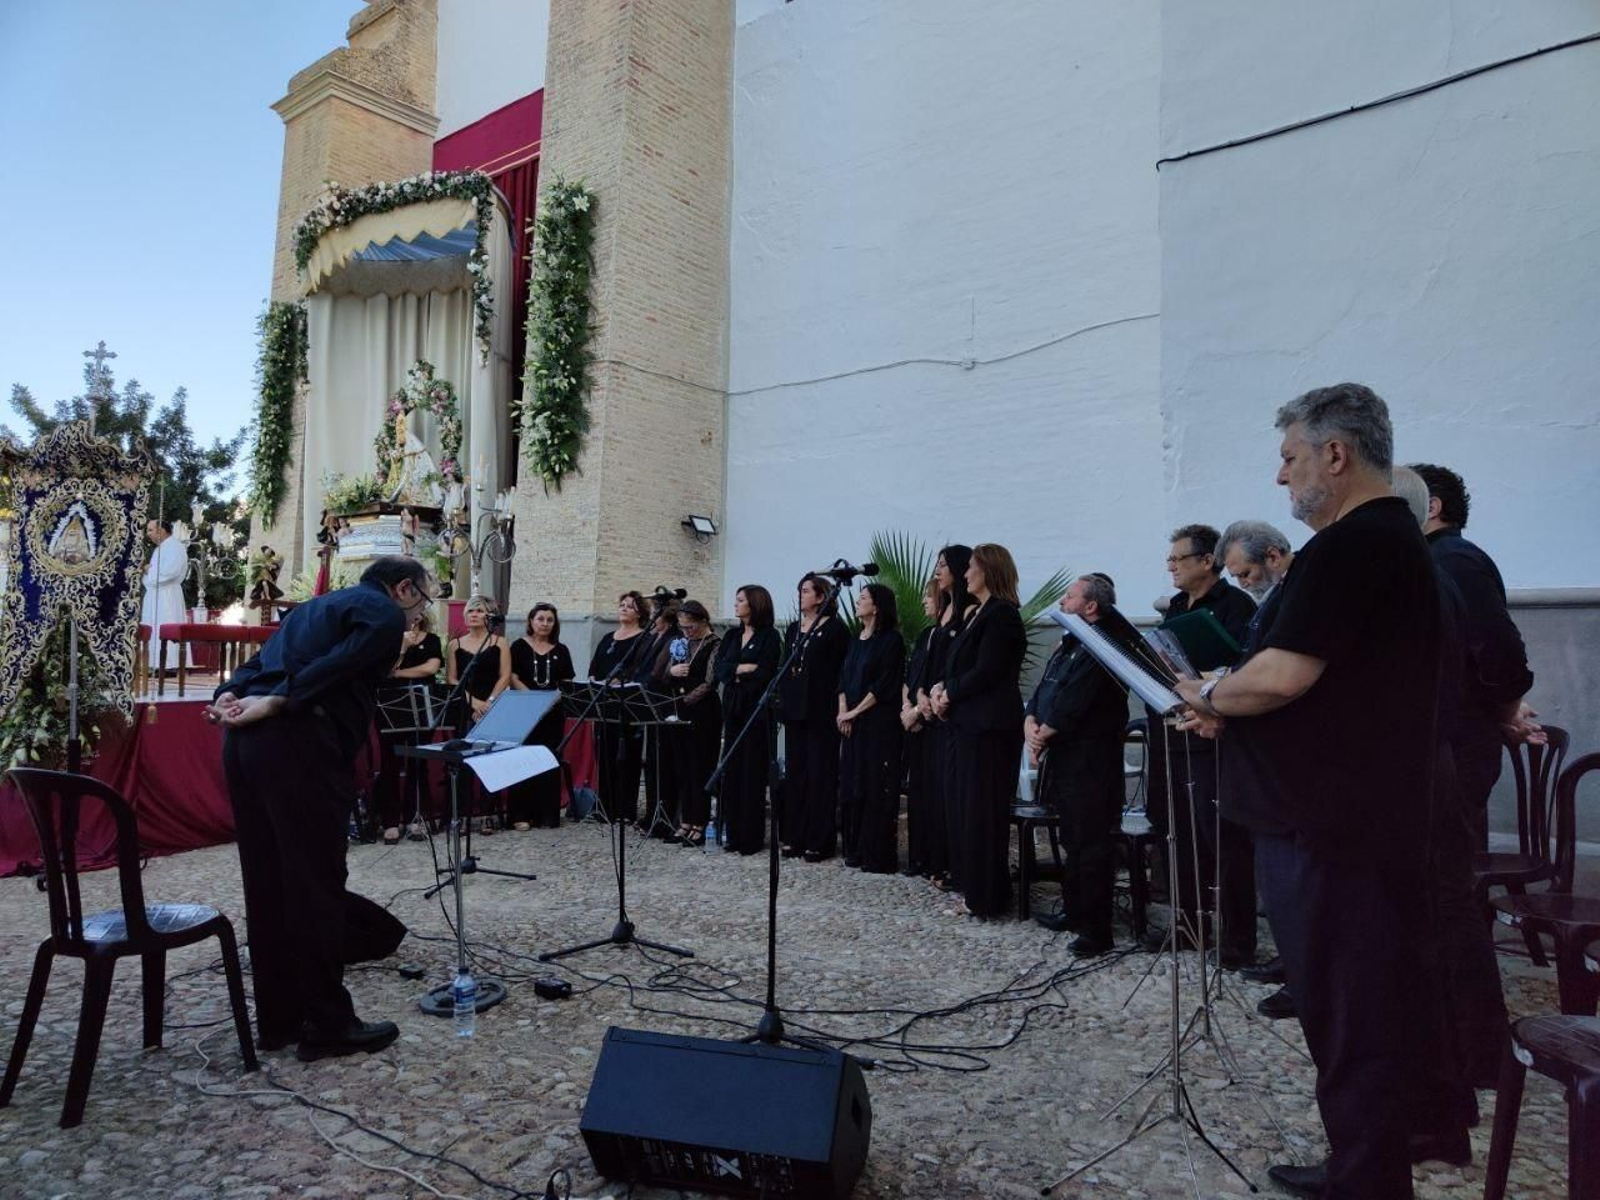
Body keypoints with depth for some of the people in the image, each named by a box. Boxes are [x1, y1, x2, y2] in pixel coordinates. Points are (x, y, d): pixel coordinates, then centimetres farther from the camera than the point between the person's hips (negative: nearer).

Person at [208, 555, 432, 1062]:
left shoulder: (320, 605, 29)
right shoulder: (384, 614, 2)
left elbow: (263, 660, 17)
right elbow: (335, 667, -14)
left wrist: (229, 696, 4)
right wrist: (273, 704, -17)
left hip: (246, 737, 9)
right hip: (298, 744, -9)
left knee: (266, 884, 13)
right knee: (317, 885, -1)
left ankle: (278, 1019, 23)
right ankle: (328, 1024, 7)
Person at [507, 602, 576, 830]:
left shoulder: (561, 651, 12)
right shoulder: (519, 646, 4)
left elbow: (567, 682, 8)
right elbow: (512, 678, -4)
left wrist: (557, 694, -13)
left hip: (552, 712, 3)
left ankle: (548, 814, 11)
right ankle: (520, 815, 3)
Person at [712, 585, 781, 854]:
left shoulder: (769, 636, -4)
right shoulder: (732, 636, 15)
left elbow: (764, 675, -13)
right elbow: (718, 669, 3)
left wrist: (735, 674, -3)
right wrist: (742, 668, -12)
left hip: (756, 711, -6)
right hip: (732, 710, 6)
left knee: (752, 772, -4)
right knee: (730, 771, 4)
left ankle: (751, 838, 2)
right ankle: (732, 834, 10)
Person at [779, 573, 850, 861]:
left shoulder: (835, 628, -5)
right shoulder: (792, 629, 15)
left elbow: (843, 670, -8)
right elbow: (784, 667, 17)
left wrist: (838, 708, -13)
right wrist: (783, 700, 7)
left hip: (821, 711, -7)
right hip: (794, 710, 7)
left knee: (819, 774, -2)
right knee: (794, 773, 9)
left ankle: (819, 842, 5)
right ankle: (794, 837, 17)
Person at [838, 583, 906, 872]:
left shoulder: (891, 640, -7)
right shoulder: (856, 640, 15)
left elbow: (885, 684, -13)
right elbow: (844, 678, 13)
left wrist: (855, 712, -12)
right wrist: (842, 712, -2)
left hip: (879, 723, -8)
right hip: (852, 724, 8)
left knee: (876, 787, -5)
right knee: (851, 785, 9)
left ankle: (878, 856, 1)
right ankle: (855, 850, 18)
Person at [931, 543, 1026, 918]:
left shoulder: (1001, 613, -12)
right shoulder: (980, 613, 17)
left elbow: (984, 672, -18)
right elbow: (962, 665, 18)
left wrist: (949, 694, -7)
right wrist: (942, 687, 1)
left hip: (989, 725, -10)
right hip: (969, 723, 10)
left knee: (982, 810, -3)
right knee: (968, 806, 12)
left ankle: (985, 898, 7)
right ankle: (974, 889, 21)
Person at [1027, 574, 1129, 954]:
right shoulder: (1068, 646, 18)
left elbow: (1071, 703, -21)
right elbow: (1042, 692, 14)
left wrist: (1043, 736, -9)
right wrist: (1031, 726, -4)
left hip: (1090, 760, -10)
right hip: (1062, 756, 10)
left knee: (1091, 844, -4)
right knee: (1071, 840, 19)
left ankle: (1095, 929, 4)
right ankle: (1074, 912, 31)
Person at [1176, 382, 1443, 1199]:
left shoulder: (1348, 546, -18)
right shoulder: (1393, 537, 16)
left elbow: (1283, 675, -27)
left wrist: (1208, 695, -7)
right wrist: (1230, 711, 8)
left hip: (1330, 826, -11)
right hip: (1361, 816, 11)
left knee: (1350, 1019, 1)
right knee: (1364, 1012, 19)